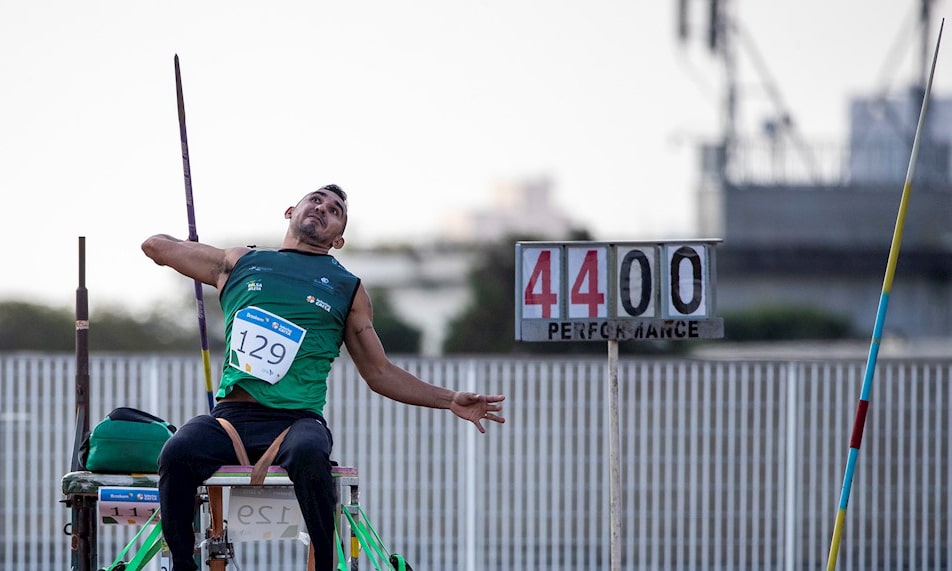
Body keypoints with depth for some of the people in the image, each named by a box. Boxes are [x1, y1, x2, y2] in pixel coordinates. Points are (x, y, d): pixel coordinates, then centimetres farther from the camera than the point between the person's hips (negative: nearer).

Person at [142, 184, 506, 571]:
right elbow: (156, 245, 29)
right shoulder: (239, 263, 20)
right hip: (230, 418, 1)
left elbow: (380, 373, 21)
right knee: (178, 452, -32)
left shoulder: (347, 289, 19)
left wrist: (450, 401, 12)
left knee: (308, 453, -38)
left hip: (296, 420, -1)